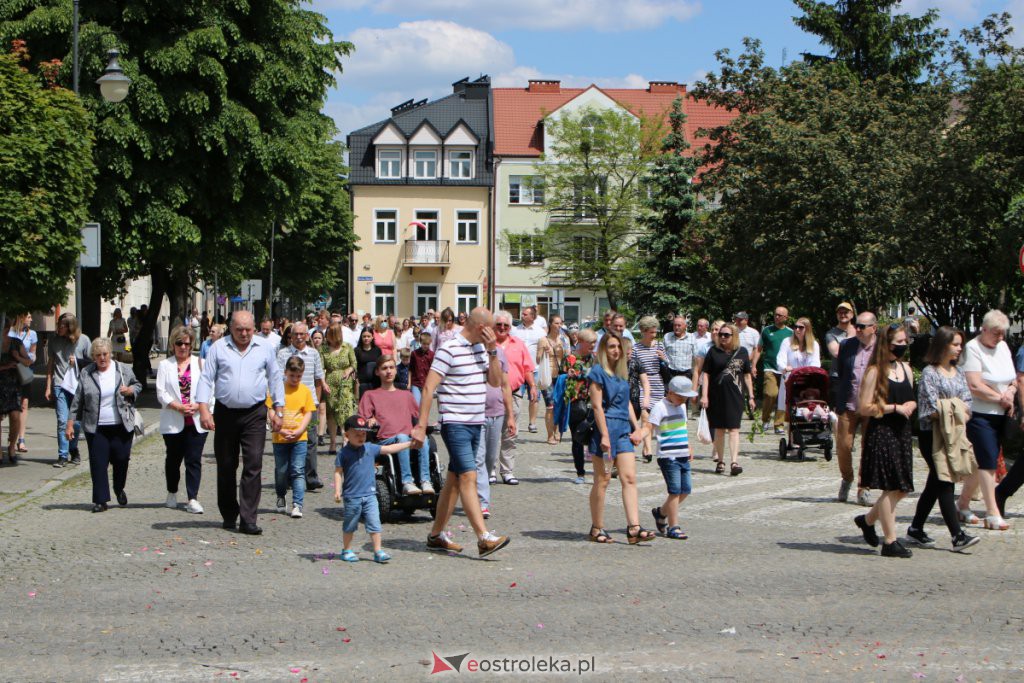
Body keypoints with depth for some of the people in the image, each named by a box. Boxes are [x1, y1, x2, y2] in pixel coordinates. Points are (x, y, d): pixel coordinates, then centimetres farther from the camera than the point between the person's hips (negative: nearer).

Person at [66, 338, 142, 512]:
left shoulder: (124, 369, 5)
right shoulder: (86, 373, 3)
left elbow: (138, 386, 17)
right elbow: (77, 400, 5)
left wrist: (130, 390, -6)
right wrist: (70, 423, 2)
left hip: (121, 426, 0)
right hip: (96, 428, 0)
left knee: (121, 460, 4)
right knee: (98, 463, -4)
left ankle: (119, 489, 31)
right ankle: (100, 500, 3)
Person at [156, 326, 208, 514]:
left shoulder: (200, 363, 8)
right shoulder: (165, 365, 7)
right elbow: (161, 393, -1)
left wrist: (198, 405, -14)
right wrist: (178, 407, -14)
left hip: (196, 421, 0)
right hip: (173, 421, 1)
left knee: (194, 460, -7)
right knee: (173, 458, 11)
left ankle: (192, 499, -7)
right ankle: (172, 494, 31)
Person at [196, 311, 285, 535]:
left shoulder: (265, 348, 6)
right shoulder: (218, 348, 2)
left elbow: (275, 379, 12)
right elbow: (206, 378, 1)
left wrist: (278, 411, 9)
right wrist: (203, 409, -10)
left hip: (254, 415, 0)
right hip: (225, 413, 0)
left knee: (253, 465, -9)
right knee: (226, 466, 9)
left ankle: (248, 519, -8)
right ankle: (229, 515, 23)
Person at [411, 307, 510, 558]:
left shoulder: (481, 348, 13)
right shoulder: (449, 350, -12)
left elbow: (496, 381, 13)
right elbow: (428, 388, -15)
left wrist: (492, 351, -1)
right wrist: (421, 426, -19)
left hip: (476, 423, 8)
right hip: (455, 424, -8)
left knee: (454, 479, 11)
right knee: (468, 477, -14)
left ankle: (437, 535, 19)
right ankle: (484, 538, -19)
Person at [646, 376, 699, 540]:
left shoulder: (682, 406, 16)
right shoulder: (660, 407, -10)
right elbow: (648, 426, -21)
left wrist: (688, 448, 32)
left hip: (683, 456, 8)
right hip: (668, 456, -8)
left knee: (685, 489, 9)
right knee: (675, 490, -8)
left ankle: (661, 512, 28)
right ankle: (673, 527, -1)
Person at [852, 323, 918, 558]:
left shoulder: (906, 368, 14)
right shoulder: (875, 372, -9)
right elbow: (864, 408, -13)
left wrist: (910, 405, 1)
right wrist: (895, 408, -15)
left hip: (902, 432, 8)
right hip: (881, 433, -8)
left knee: (901, 488, 9)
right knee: (891, 488, -6)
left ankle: (867, 520, 30)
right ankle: (890, 541, 1)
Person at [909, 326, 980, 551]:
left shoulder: (958, 373, 14)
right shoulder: (929, 373, -7)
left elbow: (967, 405, 7)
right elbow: (933, 409, -14)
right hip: (933, 436, -7)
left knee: (935, 484, 12)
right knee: (945, 482, -10)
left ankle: (916, 529, 21)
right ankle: (957, 536, -13)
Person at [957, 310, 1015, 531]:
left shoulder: (1003, 347, 12)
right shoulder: (973, 349, -13)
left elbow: (1013, 377, 19)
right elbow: (974, 385, -20)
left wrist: (1011, 391, -3)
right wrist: (1000, 398, -12)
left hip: (1000, 414, 8)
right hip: (979, 415, -8)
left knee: (981, 463, 11)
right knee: (988, 462, -9)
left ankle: (963, 505, 22)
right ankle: (993, 514, -7)